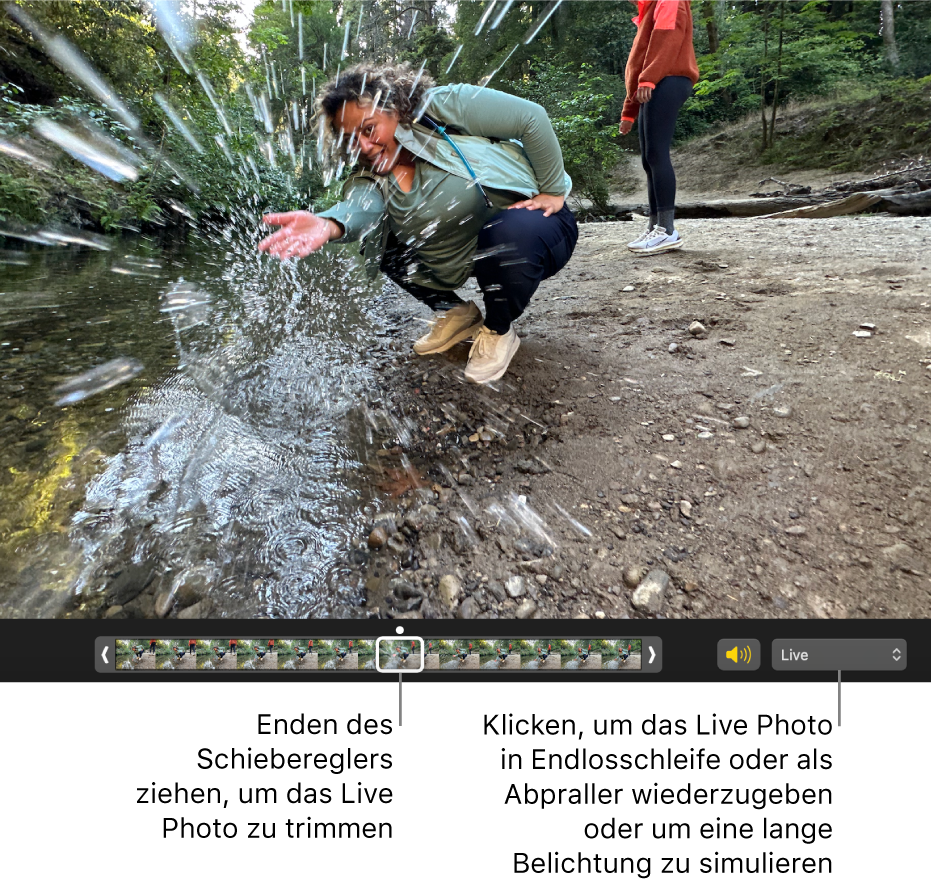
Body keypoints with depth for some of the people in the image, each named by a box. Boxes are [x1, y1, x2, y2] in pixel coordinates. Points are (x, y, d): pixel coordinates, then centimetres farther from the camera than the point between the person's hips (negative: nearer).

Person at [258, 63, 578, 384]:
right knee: (376, 239, 1)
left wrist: (552, 191, -14)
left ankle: (498, 331, -11)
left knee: (509, 231, -40)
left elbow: (531, 117, -14)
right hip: (467, 259, 5)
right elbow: (359, 207, -27)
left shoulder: (442, 107, -16)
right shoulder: (369, 178, -3)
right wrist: (328, 225, -50)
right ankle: (456, 311, 11)